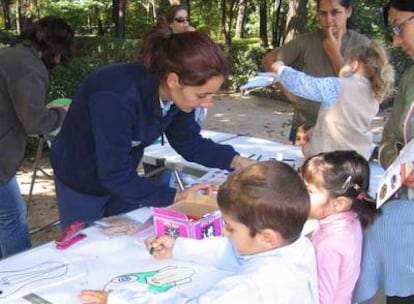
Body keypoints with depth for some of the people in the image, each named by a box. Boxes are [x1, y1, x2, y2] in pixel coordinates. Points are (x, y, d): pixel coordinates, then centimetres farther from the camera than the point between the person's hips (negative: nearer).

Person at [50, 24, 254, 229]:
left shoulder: (177, 93, -19)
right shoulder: (117, 96, -39)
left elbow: (190, 144, -4)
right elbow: (114, 175, -33)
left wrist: (235, 160, -17)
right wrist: (175, 197, -32)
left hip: (122, 178, 6)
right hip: (81, 182, -5)